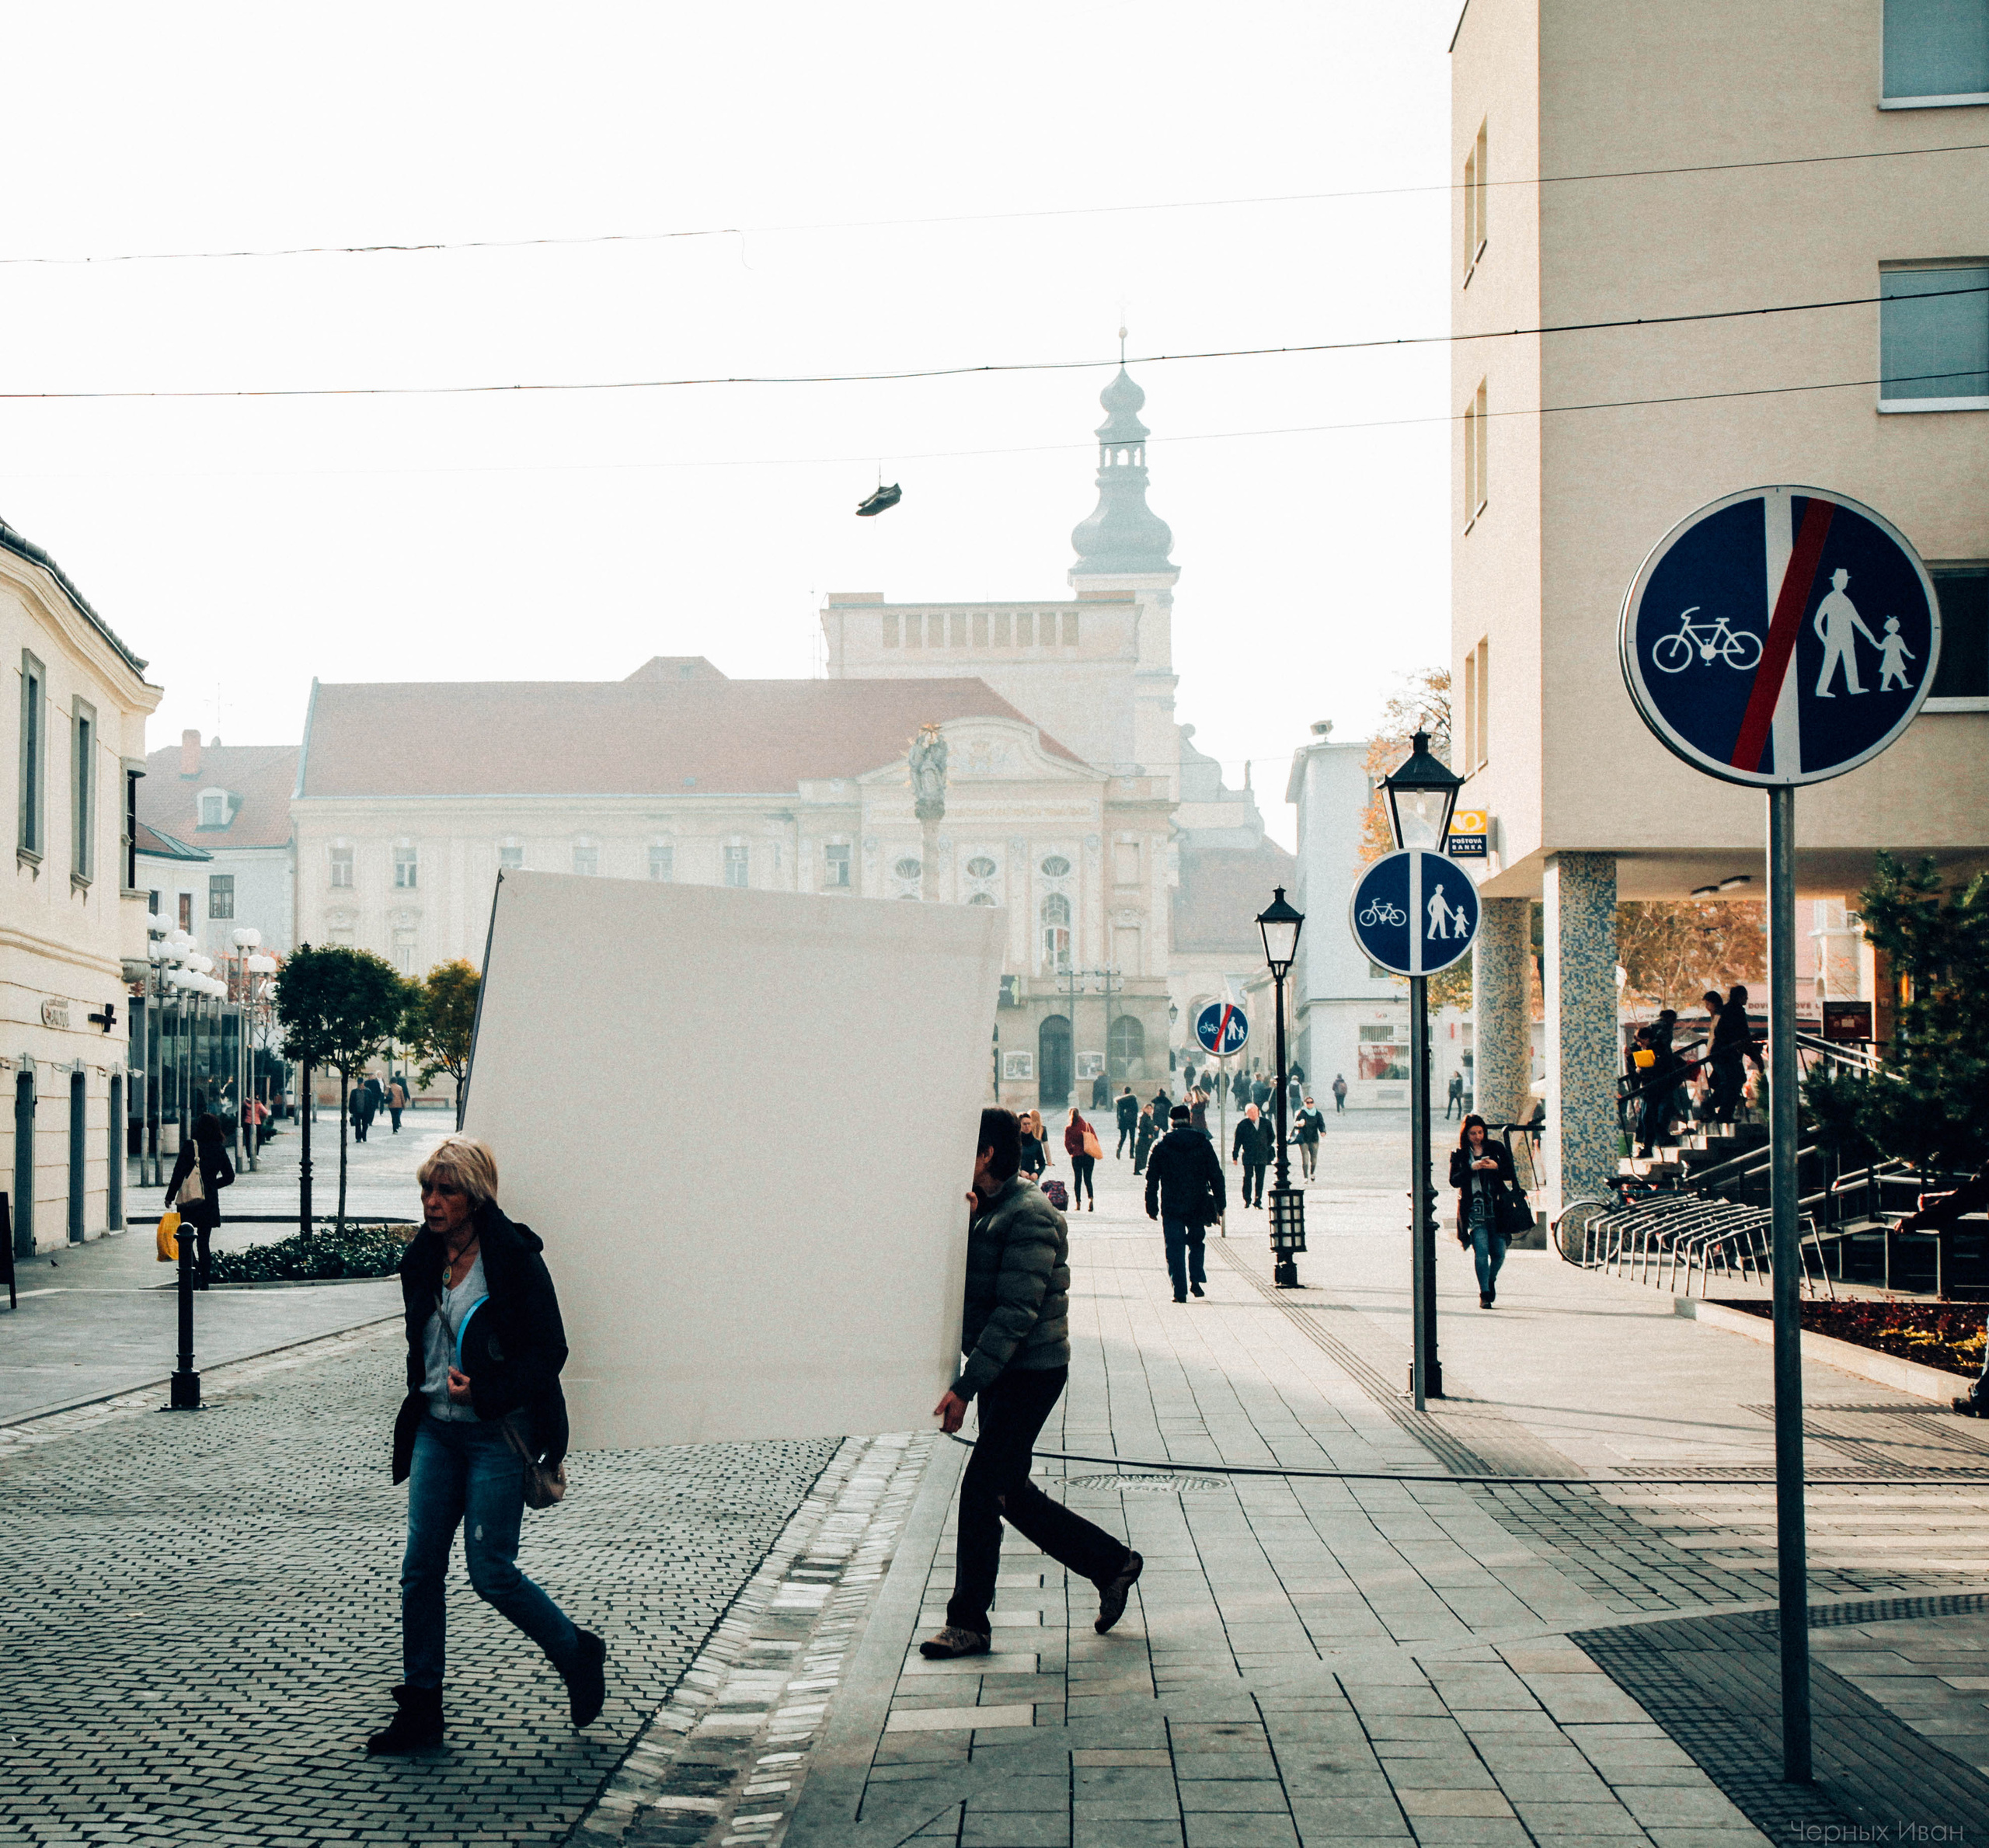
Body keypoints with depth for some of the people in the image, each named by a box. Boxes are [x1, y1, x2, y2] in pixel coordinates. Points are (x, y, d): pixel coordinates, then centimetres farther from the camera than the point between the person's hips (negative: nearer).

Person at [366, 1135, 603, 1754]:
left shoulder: (515, 1259, -13)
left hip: (498, 1433, -6)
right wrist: (423, 1397, 14)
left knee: (491, 1574, -5)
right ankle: (420, 1708, 11)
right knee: (420, 1568, 2)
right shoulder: (422, 1258, 6)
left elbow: (549, 1353, -12)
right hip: (436, 1429, 6)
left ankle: (580, 1654, 19)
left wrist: (484, 1390, -21)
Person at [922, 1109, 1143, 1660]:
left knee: (981, 1490, -7)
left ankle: (968, 1623, 2)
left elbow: (1015, 1313, -23)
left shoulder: (1029, 1217, -18)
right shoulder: (983, 1211, 13)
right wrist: (962, 1224, -6)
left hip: (1031, 1373, -9)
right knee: (1010, 1493, 12)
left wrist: (965, 1386, -26)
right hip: (1001, 1372, 10)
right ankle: (1112, 1563, 24)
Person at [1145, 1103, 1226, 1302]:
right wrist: (1220, 1205, 8)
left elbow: (1152, 1179, 0)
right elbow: (1216, 1176, 3)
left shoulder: (1162, 1145, -1)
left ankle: (1180, 1291, -4)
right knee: (1196, 1242, 19)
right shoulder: (1203, 1143, 2)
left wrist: (1152, 1208, 6)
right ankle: (1196, 1280, 4)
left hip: (1171, 1207, -1)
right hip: (1198, 1205, 1)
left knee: (1175, 1248, 2)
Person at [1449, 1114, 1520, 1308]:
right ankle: (1484, 1294, -10)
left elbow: (1510, 1174, 7)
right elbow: (1454, 1180, -4)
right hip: (1473, 1210, -2)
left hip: (1496, 1209, 2)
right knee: (1481, 1250, -15)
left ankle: (1491, 1281, 33)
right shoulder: (1459, 1154, 6)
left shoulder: (1496, 1148, 8)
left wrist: (1497, 1167, -12)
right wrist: (1472, 1168, -17)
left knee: (1499, 1253, 3)